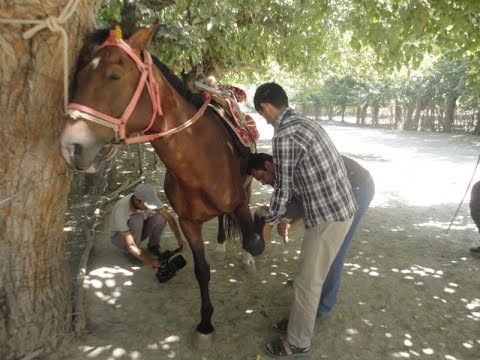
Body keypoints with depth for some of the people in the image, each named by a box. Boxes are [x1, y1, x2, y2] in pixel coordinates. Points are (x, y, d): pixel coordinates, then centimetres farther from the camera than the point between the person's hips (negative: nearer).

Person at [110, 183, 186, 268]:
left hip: (138, 231, 5)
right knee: (137, 218, -36)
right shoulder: (121, 211, -38)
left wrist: (179, 238, -30)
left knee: (160, 218, -23)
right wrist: (149, 260, -43)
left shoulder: (147, 199, -23)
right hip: (120, 236, -4)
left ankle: (153, 245, 2)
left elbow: (169, 217, -19)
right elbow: (130, 245, -38)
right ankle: (130, 252, -13)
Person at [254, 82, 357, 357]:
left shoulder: (284, 137, -19)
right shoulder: (307, 122, 10)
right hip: (342, 207, 9)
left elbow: (283, 188, -11)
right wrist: (283, 214, 25)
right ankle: (304, 316, 45)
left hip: (328, 216, -9)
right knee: (313, 275, 25)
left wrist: (269, 222, 4)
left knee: (307, 283, 8)